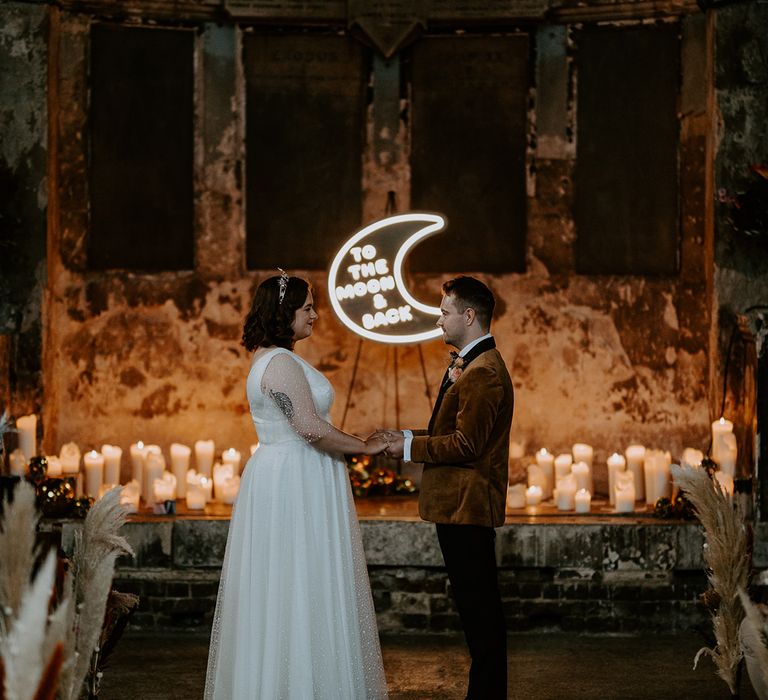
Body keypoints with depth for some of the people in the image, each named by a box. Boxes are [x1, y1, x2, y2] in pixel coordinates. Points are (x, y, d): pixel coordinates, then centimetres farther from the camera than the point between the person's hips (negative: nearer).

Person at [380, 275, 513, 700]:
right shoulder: (470, 365, 19)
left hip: (467, 505, -11)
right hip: (461, 504, 11)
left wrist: (410, 448, -13)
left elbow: (466, 444, -21)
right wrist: (409, 437, 9)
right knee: (476, 602, 13)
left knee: (478, 603, -6)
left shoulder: (482, 372, -17)